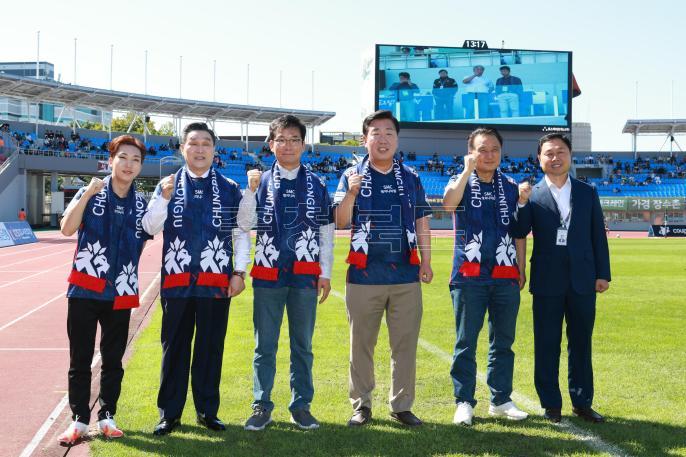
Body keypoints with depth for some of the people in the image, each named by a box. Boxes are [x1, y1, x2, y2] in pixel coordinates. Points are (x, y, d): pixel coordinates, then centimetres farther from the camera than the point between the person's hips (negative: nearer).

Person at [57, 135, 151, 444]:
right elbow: (67, 229, -14)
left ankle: (107, 416, 20)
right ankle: (79, 419, 12)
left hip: (121, 293, 2)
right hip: (84, 290, -2)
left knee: (113, 360, 9)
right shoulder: (89, 194, 0)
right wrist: (88, 194, -19)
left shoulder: (142, 204, 6)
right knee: (80, 359, 4)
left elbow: (144, 242, 14)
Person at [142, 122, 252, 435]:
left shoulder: (230, 190, 6)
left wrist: (239, 272, -1)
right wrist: (164, 198, -18)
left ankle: (207, 411, 19)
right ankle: (169, 413, 15)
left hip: (217, 281, 0)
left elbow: (241, 234, 7)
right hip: (177, 280, 0)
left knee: (211, 348, 7)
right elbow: (149, 227, -3)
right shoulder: (167, 186, 6)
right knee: (174, 347, 5)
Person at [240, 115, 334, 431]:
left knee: (302, 345, 8)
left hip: (305, 275, 1)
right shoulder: (260, 182, 5)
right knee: (265, 345, 5)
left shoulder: (317, 185, 7)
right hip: (268, 274, 0)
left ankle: (301, 405, 18)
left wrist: (325, 273, 4)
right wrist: (250, 190, -14)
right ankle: (261, 406, 14)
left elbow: (326, 231, 8)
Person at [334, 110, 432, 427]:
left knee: (405, 343, 5)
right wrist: (351, 193, -20)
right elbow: (341, 222, -4)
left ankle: (401, 405, 16)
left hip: (406, 274, 2)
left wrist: (426, 259, 6)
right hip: (364, 275, -2)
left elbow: (421, 221, 14)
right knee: (361, 344, 5)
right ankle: (361, 405, 17)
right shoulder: (352, 176, 3)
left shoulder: (410, 178, 11)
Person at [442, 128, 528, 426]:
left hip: (506, 277, 3)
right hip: (469, 276, -3)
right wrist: (468, 170, -16)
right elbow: (448, 203, -20)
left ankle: (501, 401, 18)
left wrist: (521, 271, 9)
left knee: (503, 342, 9)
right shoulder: (461, 183, 4)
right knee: (466, 342, 0)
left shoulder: (511, 187, 13)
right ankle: (464, 402, 7)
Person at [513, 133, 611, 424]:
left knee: (581, 343, 9)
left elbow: (598, 235, 8)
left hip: (582, 280, 2)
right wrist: (522, 203, -25)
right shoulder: (531, 195, 1)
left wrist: (603, 274, 4)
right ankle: (551, 404, 14)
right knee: (547, 345, 4)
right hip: (547, 281, -2)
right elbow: (519, 233, -10)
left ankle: (582, 402, 20)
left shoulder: (587, 193, 8)